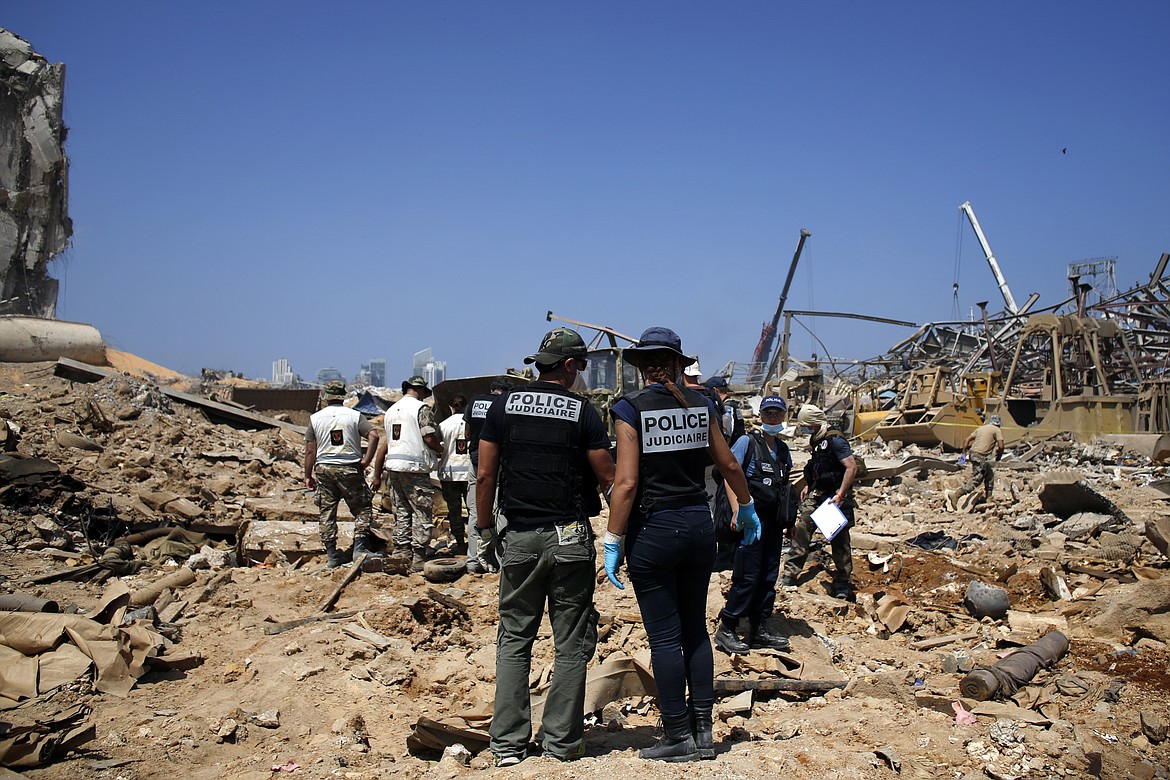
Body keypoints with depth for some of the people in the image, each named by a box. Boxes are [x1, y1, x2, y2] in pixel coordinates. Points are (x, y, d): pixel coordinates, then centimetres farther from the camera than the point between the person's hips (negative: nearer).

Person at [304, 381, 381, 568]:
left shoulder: (315, 418, 4)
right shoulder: (355, 415, 1)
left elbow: (310, 450, 4)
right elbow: (374, 435, -12)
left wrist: (308, 475, 11)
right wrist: (366, 460, -5)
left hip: (324, 469, 2)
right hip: (350, 469, -2)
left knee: (327, 512, 8)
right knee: (362, 509, 8)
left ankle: (331, 555, 9)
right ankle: (359, 547, -3)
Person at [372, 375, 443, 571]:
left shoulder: (392, 410, 16)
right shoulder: (421, 408, -6)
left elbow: (385, 443, 18)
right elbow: (429, 438, -15)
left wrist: (377, 475, 20)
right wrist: (441, 450, 7)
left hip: (393, 467, 7)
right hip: (414, 467, -7)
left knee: (401, 512, 13)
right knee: (421, 513, -2)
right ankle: (418, 558, -3)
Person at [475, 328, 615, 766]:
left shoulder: (505, 406, 2)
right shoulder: (583, 412, -4)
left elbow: (486, 475, 2)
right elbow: (608, 479, -3)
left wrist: (484, 529, 12)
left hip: (520, 537, 2)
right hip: (571, 537, -2)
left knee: (514, 639, 11)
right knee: (570, 643, 8)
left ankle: (508, 742, 10)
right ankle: (562, 741, 12)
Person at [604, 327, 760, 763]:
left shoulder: (631, 408, -9)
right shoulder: (699, 404, 4)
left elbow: (626, 483, -15)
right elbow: (729, 465, 14)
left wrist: (613, 543, -8)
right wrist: (746, 508, 31)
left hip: (654, 530, -5)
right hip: (698, 526, 5)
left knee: (665, 637, 3)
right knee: (696, 630, 14)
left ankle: (678, 737, 9)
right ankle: (703, 731, 18)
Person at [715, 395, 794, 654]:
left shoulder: (783, 449, 14)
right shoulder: (748, 442, -6)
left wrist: (789, 520, 18)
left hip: (774, 523, 7)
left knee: (768, 578, 10)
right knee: (747, 577, -8)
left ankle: (759, 630, 18)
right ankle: (726, 630, 1)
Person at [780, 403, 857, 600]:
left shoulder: (835, 440, -17)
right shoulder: (815, 440, 11)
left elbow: (851, 467, -23)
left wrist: (840, 495, -25)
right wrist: (808, 486, 16)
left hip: (835, 497, -8)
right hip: (816, 495, 8)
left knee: (839, 540, 2)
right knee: (800, 529, 0)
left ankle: (843, 584, 12)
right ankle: (789, 575, 5)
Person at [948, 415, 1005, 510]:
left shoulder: (981, 428, 21)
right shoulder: (997, 430, 3)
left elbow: (967, 440, 16)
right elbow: (1001, 446, -8)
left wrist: (963, 454, 18)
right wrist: (999, 455, 11)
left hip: (973, 452, 8)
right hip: (981, 456, -8)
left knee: (989, 475, 22)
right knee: (976, 479, -9)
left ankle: (987, 497, 25)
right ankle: (955, 495, -20)